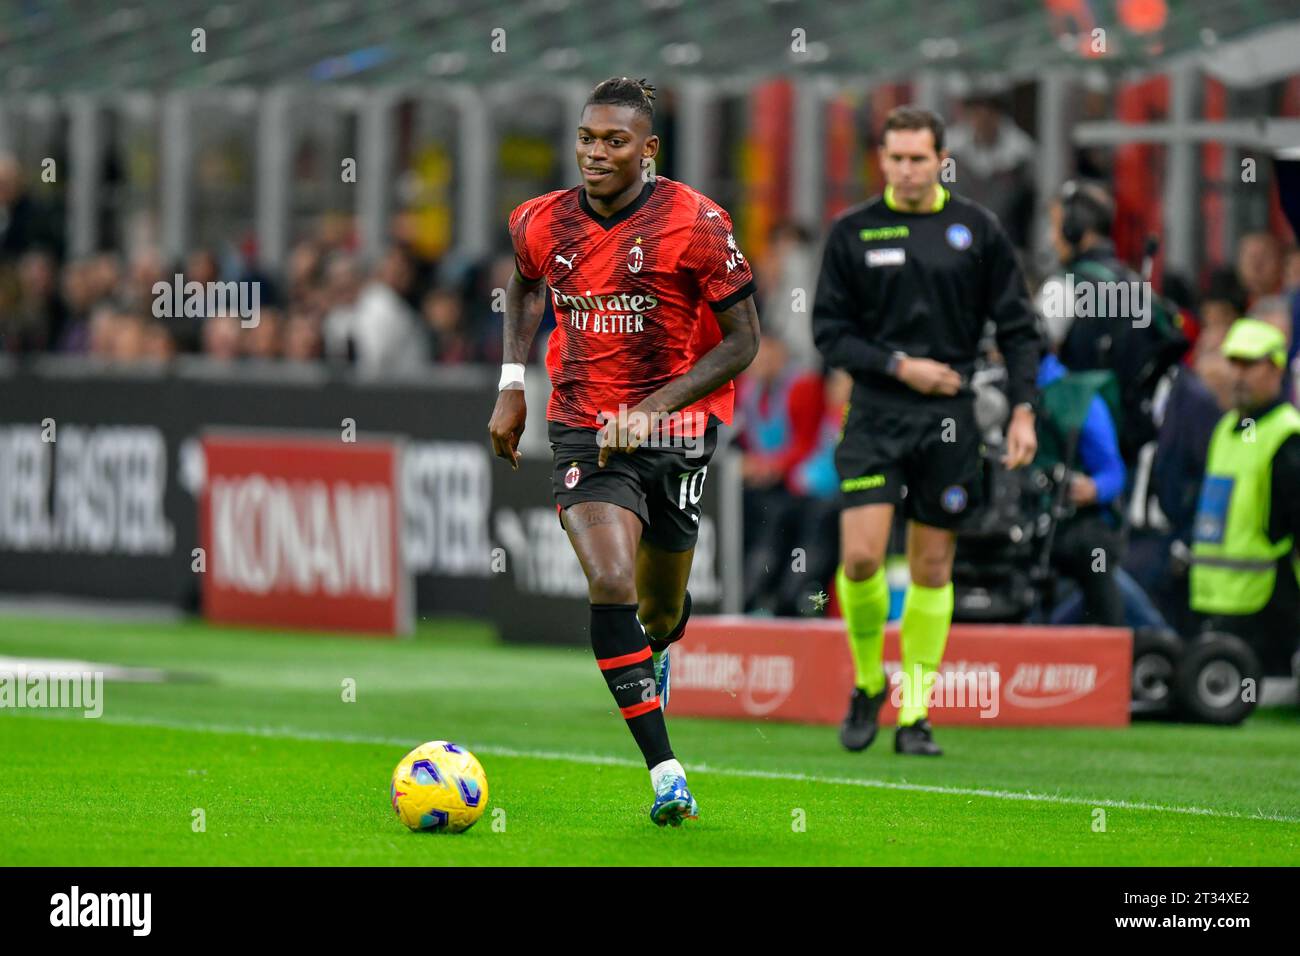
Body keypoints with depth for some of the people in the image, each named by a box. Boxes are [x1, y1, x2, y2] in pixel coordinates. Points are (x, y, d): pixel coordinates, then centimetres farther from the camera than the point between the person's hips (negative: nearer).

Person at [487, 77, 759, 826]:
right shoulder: (543, 224, -1)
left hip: (676, 431, -1)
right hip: (585, 429, 1)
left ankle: (656, 651, 54)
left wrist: (656, 406, -20)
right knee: (611, 584, -21)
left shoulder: (696, 223, -13)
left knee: (661, 608, 12)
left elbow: (743, 341, -9)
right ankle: (666, 774, -22)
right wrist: (512, 385, 13)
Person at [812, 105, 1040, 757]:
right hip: (875, 415, -1)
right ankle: (867, 682, 11)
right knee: (861, 556, -13)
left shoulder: (976, 230, 3)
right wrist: (899, 365, -11)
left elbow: (1017, 327, 7)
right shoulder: (852, 232, 1)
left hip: (948, 418, 1)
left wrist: (1023, 411, -2)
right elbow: (829, 331, 2)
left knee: (932, 567, 3)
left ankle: (915, 714, 10)